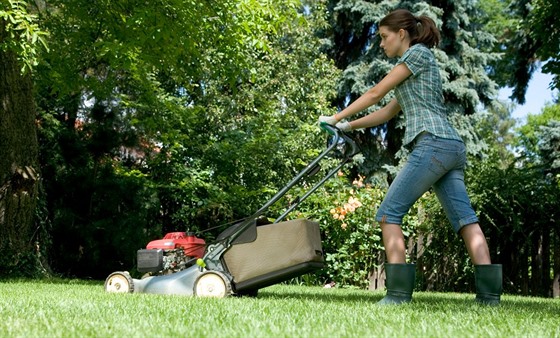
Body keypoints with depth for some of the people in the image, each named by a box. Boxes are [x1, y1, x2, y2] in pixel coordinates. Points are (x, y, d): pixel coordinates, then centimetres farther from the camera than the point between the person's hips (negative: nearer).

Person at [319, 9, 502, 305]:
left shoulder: (419, 52, 3)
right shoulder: (412, 75, 29)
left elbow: (375, 94, 1)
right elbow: (387, 112, 31)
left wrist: (336, 117, 9)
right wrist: (350, 126, 30)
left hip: (432, 144, -10)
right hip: (453, 148, 10)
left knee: (389, 212, -8)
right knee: (464, 216, -1)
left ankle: (398, 291, -12)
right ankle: (489, 292, -9)